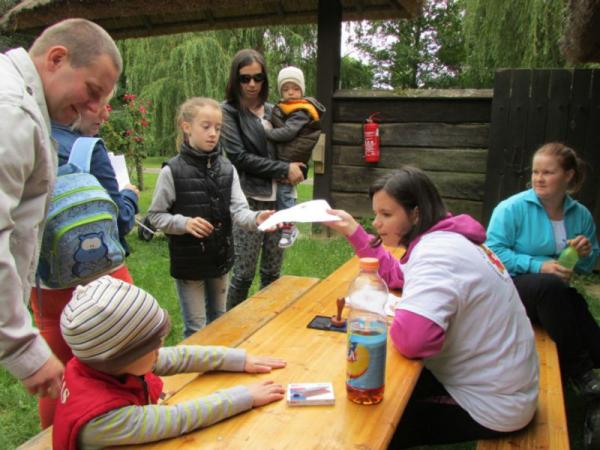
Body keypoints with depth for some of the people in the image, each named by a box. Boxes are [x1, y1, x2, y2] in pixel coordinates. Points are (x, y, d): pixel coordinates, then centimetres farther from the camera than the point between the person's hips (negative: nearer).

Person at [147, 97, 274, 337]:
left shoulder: (227, 168, -1)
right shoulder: (173, 171, -12)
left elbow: (238, 210, -10)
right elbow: (155, 216, -7)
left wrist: (256, 218, -31)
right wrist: (184, 222, -24)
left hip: (220, 257, 4)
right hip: (188, 261, -4)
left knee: (219, 322, 22)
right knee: (195, 328, 7)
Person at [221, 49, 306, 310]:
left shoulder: (271, 110, 13)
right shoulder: (229, 111, -2)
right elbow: (239, 157, -11)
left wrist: (293, 172, 0)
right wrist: (284, 169, -11)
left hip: (277, 197, 5)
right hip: (249, 199, -5)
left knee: (273, 271, 10)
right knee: (244, 272, -1)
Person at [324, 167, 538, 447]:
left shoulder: (437, 253, -29)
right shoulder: (444, 238, 2)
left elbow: (409, 338, -43)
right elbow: (393, 275, 14)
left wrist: (394, 317, -20)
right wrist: (352, 230, 10)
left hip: (490, 405, -9)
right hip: (488, 382, 9)